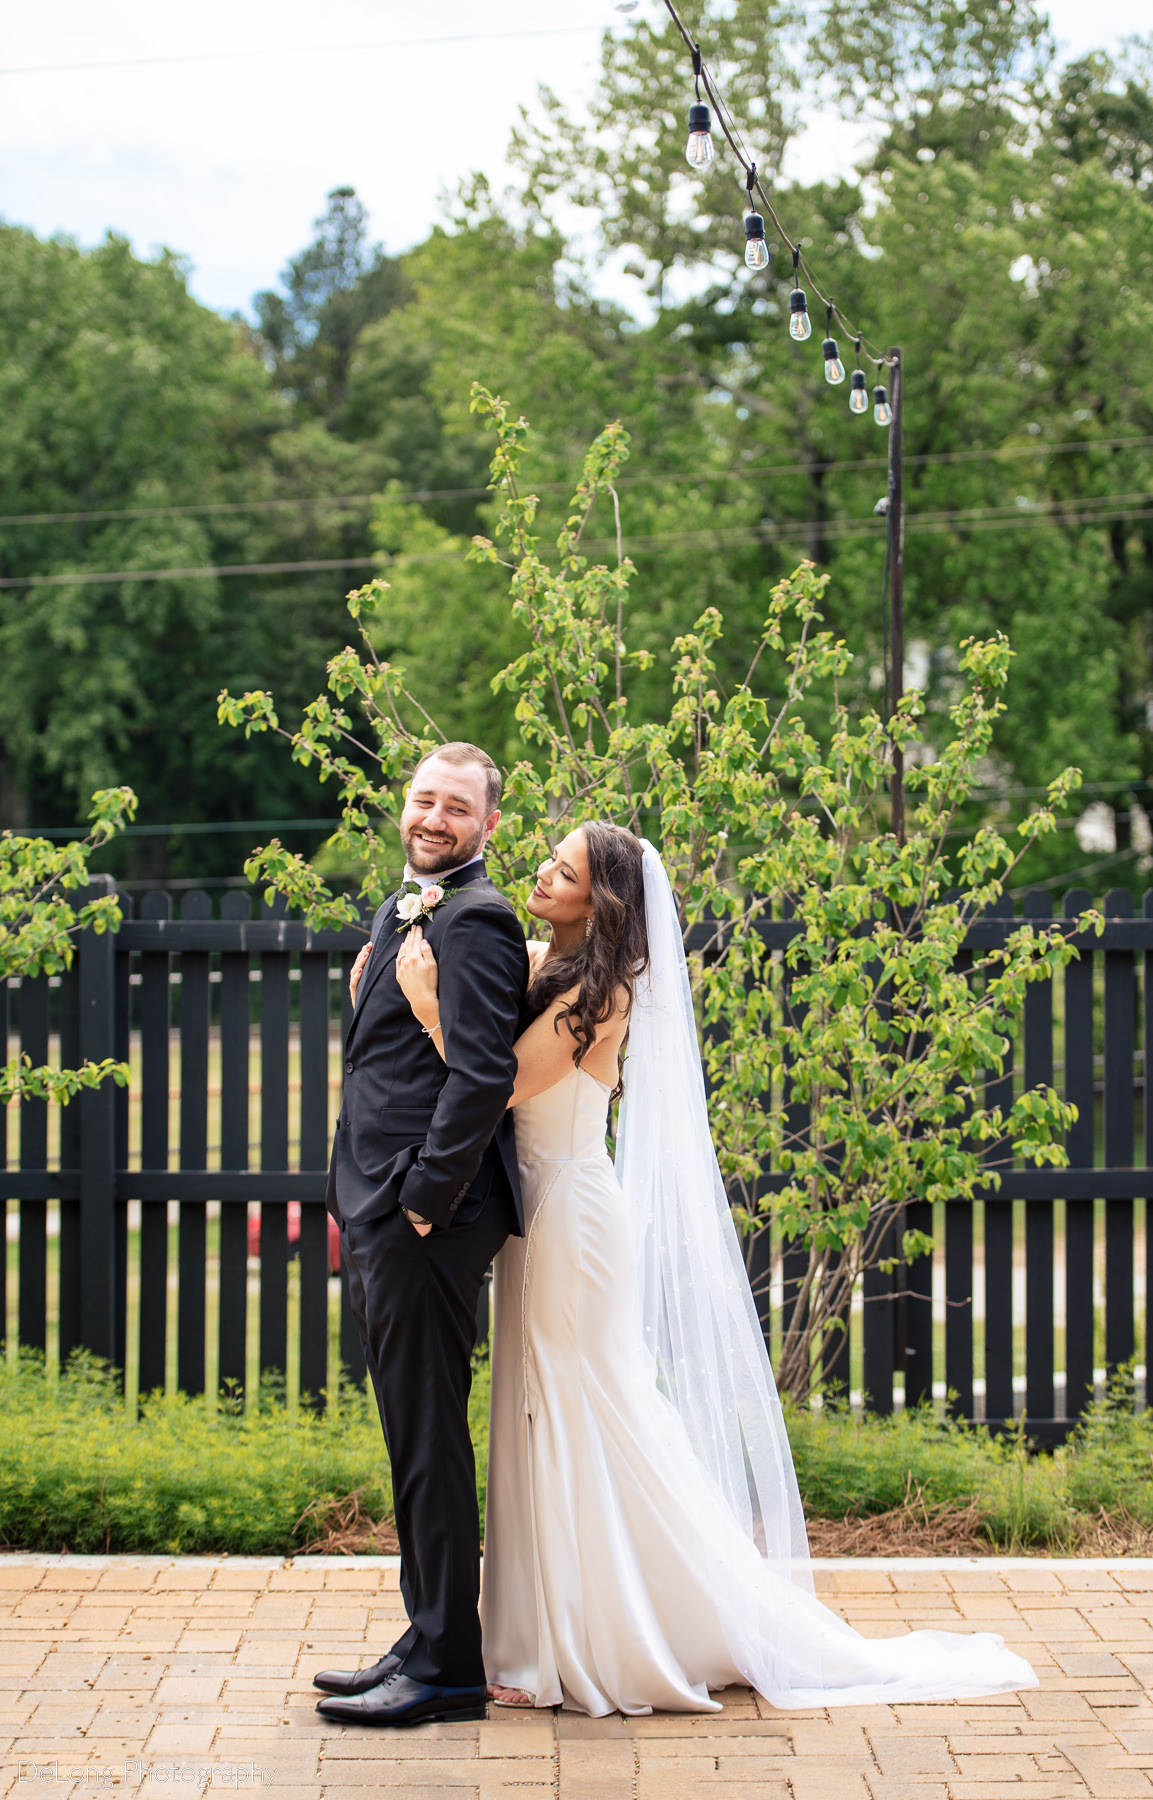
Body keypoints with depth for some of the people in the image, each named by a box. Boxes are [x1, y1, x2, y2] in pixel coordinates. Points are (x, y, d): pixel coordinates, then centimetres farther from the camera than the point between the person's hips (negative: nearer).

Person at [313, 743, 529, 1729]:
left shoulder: (474, 920, -13)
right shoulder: (407, 910, 18)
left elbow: (483, 1073, -21)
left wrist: (424, 1199, -20)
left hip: (426, 1217, -10)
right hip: (382, 1212, 10)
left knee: (429, 1437, -5)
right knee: (416, 1435, 15)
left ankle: (445, 1669, 1)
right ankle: (427, 1642, 24)